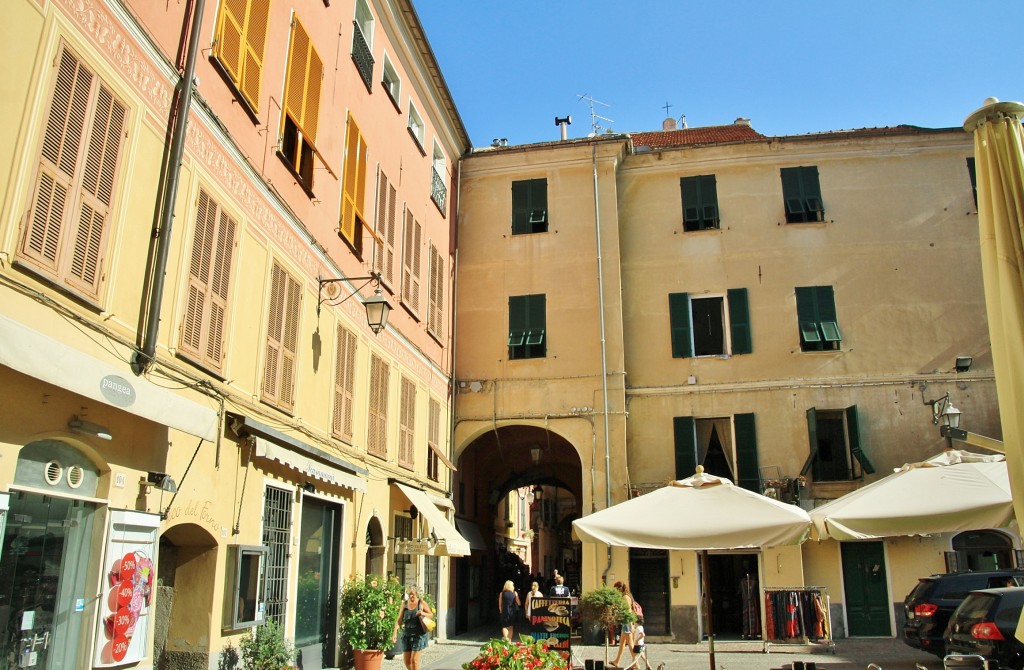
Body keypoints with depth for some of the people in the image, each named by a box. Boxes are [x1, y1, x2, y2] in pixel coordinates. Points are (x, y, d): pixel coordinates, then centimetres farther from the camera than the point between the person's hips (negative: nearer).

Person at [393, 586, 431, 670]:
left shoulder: (421, 603, -4)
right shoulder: (405, 604, 2)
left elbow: (431, 614, 4)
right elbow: (399, 620, 0)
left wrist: (423, 613, -17)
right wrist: (395, 633, -11)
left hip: (419, 634, -3)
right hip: (407, 634, 4)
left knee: (414, 659, -8)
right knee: (406, 660, 7)